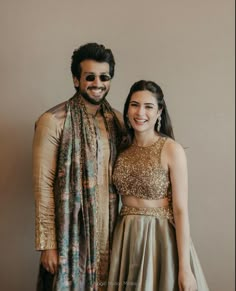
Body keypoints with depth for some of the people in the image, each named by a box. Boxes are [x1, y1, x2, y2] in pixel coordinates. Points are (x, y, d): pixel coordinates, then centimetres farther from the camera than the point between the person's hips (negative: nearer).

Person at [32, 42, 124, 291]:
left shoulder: (116, 120, 5)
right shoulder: (53, 121, -11)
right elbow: (43, 186, -11)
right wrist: (47, 243, -12)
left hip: (109, 229, 5)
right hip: (71, 230, -4)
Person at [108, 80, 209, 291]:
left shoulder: (172, 150, -11)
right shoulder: (123, 148, 3)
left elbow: (181, 210, -14)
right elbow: (118, 198, 10)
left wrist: (185, 268, -16)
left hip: (161, 238, -4)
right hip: (126, 239, 5)